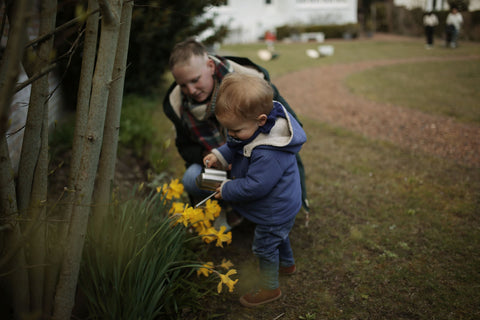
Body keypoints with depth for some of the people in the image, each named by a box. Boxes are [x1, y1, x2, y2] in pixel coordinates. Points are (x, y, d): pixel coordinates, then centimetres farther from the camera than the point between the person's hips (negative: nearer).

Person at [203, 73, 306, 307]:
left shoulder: (268, 154, -41)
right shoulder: (253, 128, -12)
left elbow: (254, 186, -34)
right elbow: (235, 147, 7)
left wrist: (227, 190, -20)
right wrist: (220, 155, -10)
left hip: (274, 211, -9)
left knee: (264, 246, 11)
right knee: (278, 236, 32)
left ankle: (270, 289, 34)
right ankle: (287, 264, 59)